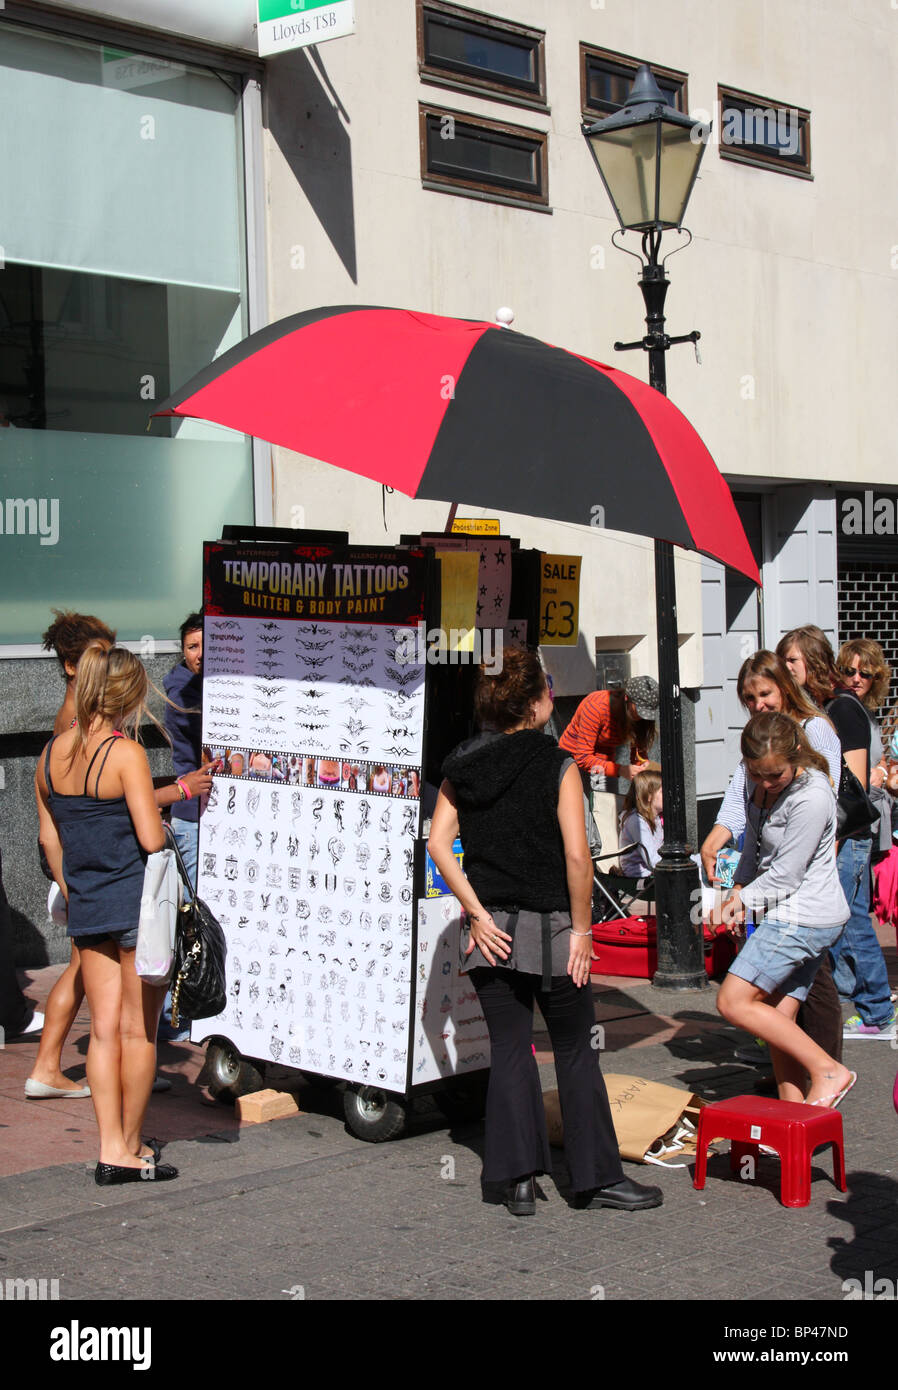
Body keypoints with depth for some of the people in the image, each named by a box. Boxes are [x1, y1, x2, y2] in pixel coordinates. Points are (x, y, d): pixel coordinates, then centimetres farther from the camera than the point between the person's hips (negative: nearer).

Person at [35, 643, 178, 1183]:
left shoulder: (52, 754, 5)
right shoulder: (126, 753, -16)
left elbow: (50, 837, 14)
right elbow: (151, 839, -19)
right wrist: (164, 821, 3)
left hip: (87, 909, 6)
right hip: (138, 901, -6)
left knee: (104, 1028, 10)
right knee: (139, 1030, 5)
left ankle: (111, 1148, 12)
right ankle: (131, 1146, 14)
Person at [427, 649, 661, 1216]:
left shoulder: (463, 766, 2)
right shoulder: (557, 765, -12)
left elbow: (439, 842, -3)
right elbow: (576, 856, -17)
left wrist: (478, 913, -3)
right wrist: (581, 927, -8)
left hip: (492, 930, 4)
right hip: (548, 927, -4)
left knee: (509, 1048, 11)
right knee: (576, 1051, 7)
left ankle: (515, 1177, 10)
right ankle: (598, 1177, 13)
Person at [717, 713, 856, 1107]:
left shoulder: (811, 798, -22)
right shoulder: (757, 783, 5)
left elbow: (786, 875, -16)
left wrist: (744, 898, -1)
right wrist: (740, 890, 16)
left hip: (803, 918, -8)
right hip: (788, 917, 8)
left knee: (733, 1002, -10)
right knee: (777, 1019, 3)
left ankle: (827, 1071, -7)